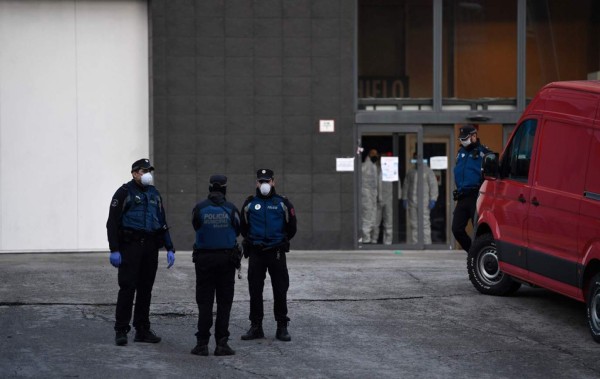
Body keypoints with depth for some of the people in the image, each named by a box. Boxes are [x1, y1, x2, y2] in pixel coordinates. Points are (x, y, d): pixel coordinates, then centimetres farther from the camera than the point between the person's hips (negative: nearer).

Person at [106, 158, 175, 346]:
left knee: (145, 289, 8)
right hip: (130, 246, -6)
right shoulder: (124, 193, -3)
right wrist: (114, 250, -15)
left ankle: (142, 330, 14)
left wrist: (169, 249, 13)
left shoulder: (154, 194, 16)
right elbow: (112, 222, -7)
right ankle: (121, 331, -5)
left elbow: (162, 223, 21)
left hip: (150, 246, 6)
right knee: (127, 288, -9)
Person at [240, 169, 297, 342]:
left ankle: (282, 327, 6)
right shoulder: (249, 204, 6)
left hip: (277, 253, -1)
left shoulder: (283, 203, 3)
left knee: (280, 291, 0)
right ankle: (256, 326, 10)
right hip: (256, 254, 1)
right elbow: (243, 227, 17)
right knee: (255, 290, 3)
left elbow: (291, 228, 11)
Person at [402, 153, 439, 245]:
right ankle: (413, 243, 7)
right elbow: (406, 185, 19)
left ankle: (426, 243, -9)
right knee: (413, 224, 4)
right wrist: (404, 199, 12)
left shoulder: (428, 171, 3)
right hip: (412, 202, 4)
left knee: (425, 223, -10)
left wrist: (432, 200, -8)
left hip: (424, 202, -4)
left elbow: (433, 185, 0)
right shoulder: (410, 172, 15)